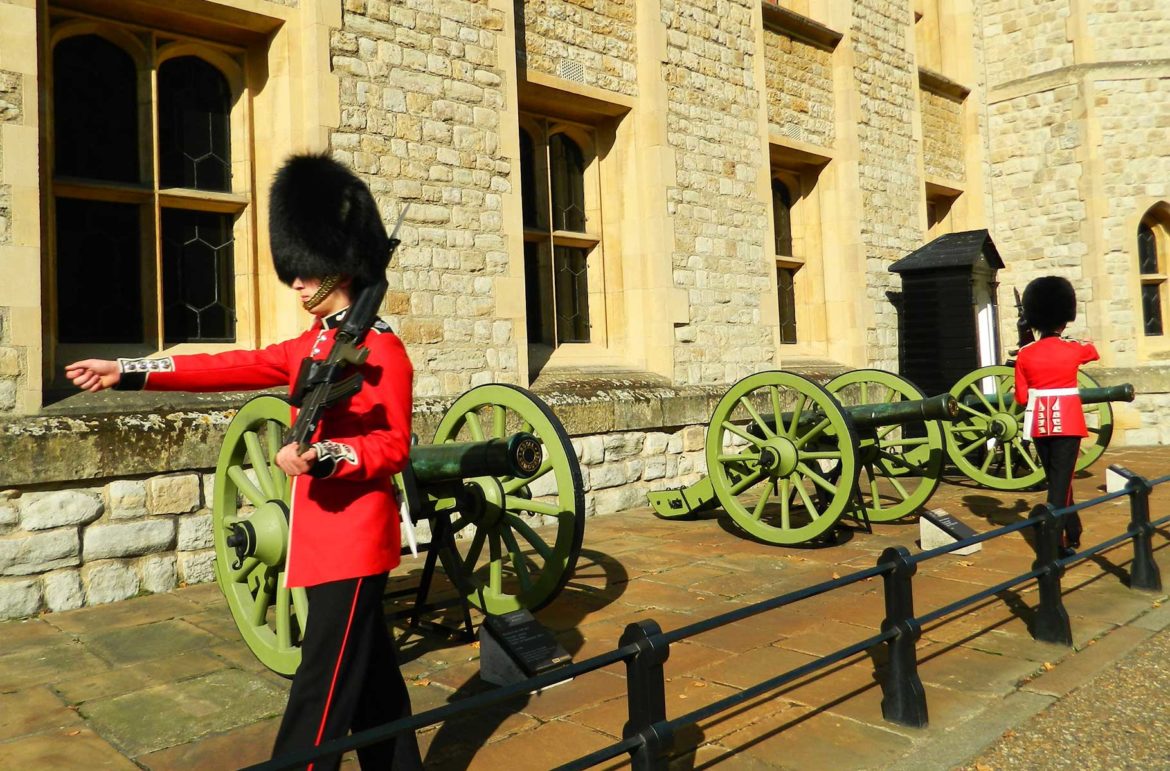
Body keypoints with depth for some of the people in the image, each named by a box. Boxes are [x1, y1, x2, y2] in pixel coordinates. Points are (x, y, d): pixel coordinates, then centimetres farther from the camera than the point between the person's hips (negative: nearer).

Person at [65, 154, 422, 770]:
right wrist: (127, 373, 10)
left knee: (325, 686, -1)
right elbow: (230, 367, 12)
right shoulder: (309, 346, 13)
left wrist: (321, 456, -31)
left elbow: (394, 447, -16)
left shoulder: (382, 349, -13)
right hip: (324, 537, 9)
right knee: (369, 668, 18)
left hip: (355, 539, -9)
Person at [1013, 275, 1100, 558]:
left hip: (1039, 424, 3)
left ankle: (1073, 535, 30)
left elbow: (1021, 397, -1)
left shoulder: (1024, 354, -4)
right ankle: (1054, 542, -9)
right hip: (1068, 423, -2)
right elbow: (1094, 352, 20)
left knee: (1056, 479, 16)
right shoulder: (1074, 349, -6)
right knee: (1061, 481, -2)